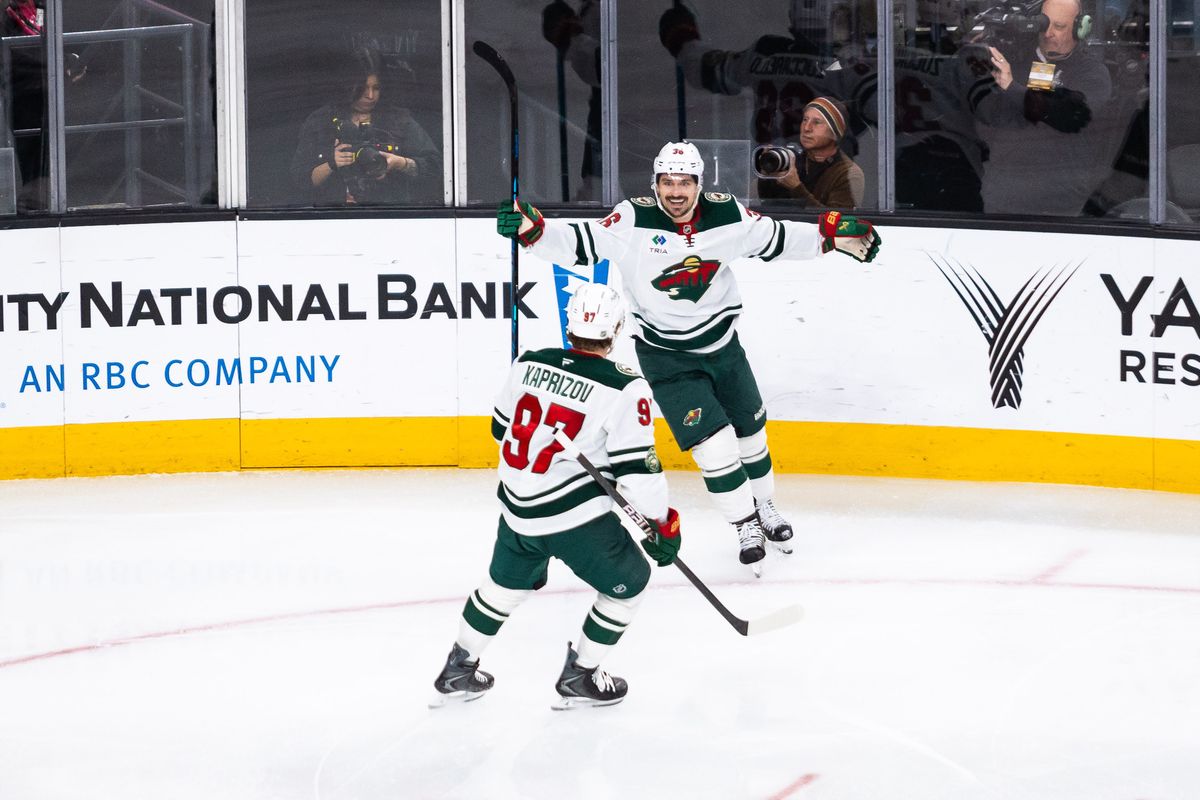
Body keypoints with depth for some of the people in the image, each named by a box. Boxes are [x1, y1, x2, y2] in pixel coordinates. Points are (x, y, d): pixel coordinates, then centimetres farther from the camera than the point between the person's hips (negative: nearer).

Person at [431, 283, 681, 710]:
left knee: (507, 581, 30)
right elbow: (635, 467, -17)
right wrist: (661, 522, -4)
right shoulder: (625, 387, -17)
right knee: (628, 581, 17)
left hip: (517, 509, 6)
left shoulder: (529, 364, -1)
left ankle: (458, 670, 37)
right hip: (577, 515, -6)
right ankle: (579, 677, 21)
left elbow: (503, 428, 13)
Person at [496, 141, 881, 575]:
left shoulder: (726, 214, -10)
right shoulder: (633, 221, -21)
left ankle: (765, 508, 43)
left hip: (721, 342, 4)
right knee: (714, 443, -10)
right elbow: (578, 244, -27)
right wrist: (530, 228, -43)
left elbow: (776, 238, 4)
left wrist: (833, 235, -4)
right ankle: (747, 528, 10)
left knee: (751, 431, 18)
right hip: (665, 355, -4)